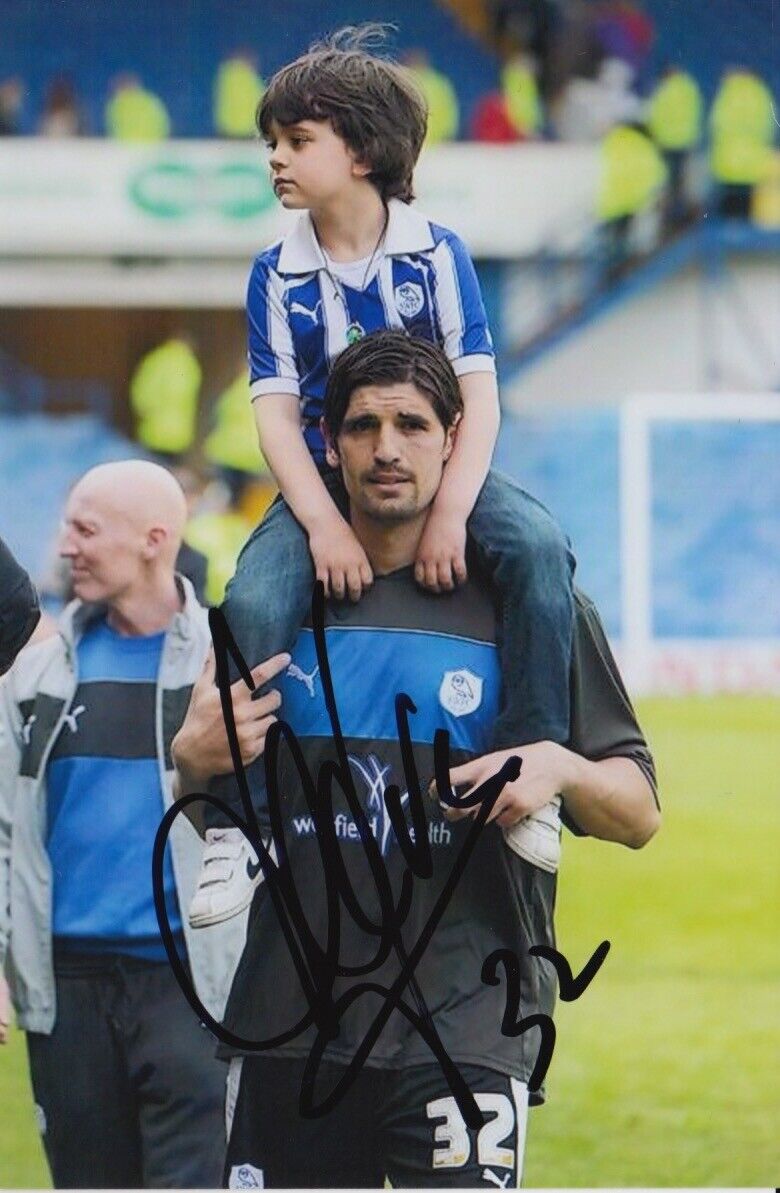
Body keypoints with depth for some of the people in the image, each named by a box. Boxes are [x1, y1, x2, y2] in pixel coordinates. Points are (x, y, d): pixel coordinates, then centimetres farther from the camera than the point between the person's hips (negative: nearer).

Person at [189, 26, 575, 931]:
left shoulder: (437, 255, -2)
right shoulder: (277, 276, 2)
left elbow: (479, 396, -7)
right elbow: (276, 413, -4)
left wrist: (450, 515, -22)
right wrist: (323, 525, -21)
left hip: (436, 472, -1)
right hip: (322, 483, 1)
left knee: (538, 547, -31)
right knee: (254, 601, -29)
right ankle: (234, 821, -19)